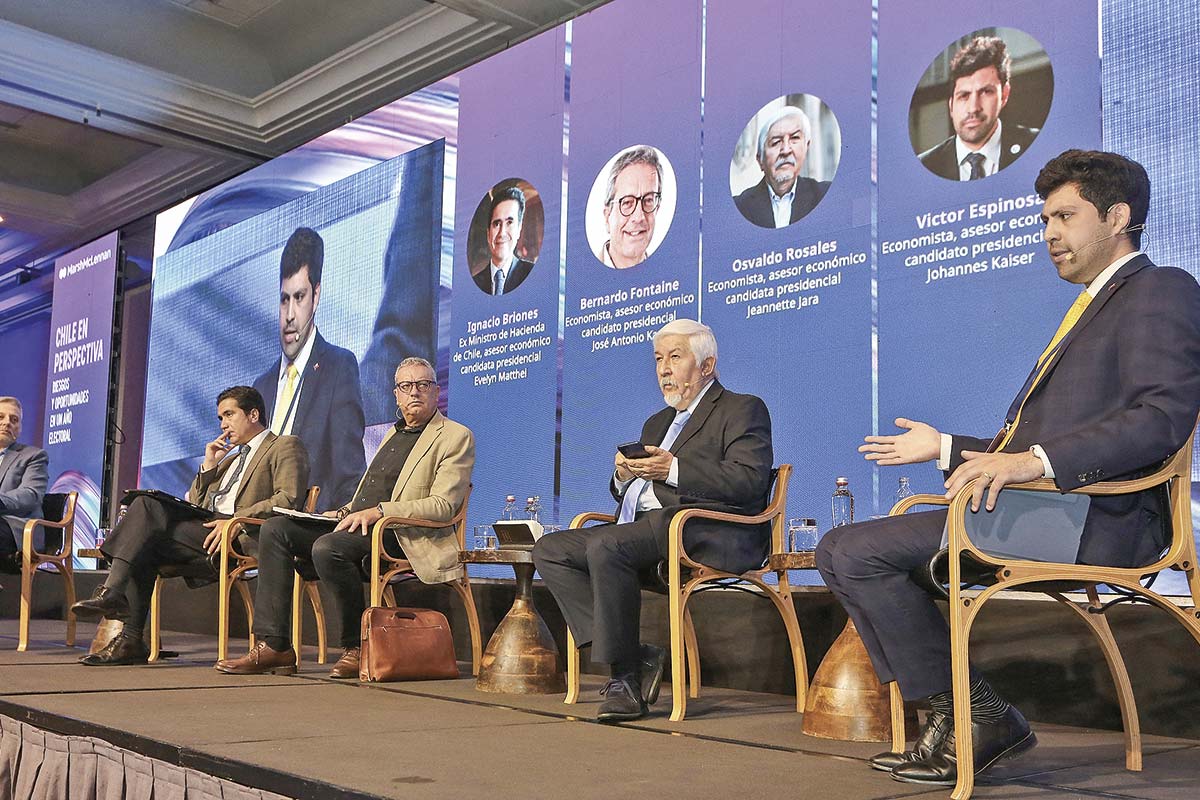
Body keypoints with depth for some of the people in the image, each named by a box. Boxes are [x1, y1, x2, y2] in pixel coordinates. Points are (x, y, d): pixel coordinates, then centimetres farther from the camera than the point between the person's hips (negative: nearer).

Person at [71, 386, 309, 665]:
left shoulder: (285, 446, 10)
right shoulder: (231, 459, 35)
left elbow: (288, 499, -10)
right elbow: (193, 505, 27)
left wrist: (236, 520, -18)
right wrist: (208, 466, 15)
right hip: (204, 525, 8)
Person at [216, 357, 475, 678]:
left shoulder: (456, 437, -1)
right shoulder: (393, 434, 27)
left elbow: (443, 505, -12)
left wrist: (378, 511, -21)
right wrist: (346, 512, 8)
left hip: (401, 536, -9)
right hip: (358, 523, 9)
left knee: (328, 547, -34)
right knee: (275, 529, -8)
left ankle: (358, 648, -16)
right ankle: (273, 646, -12)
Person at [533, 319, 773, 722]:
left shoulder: (743, 409, 5)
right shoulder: (657, 422, 29)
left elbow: (749, 481, -13)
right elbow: (625, 494, 28)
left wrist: (673, 470, -18)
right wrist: (624, 475, 3)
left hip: (706, 532, -9)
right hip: (645, 528, 9)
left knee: (605, 546, -32)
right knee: (549, 550, -7)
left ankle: (626, 677, -21)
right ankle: (637, 656, -13)